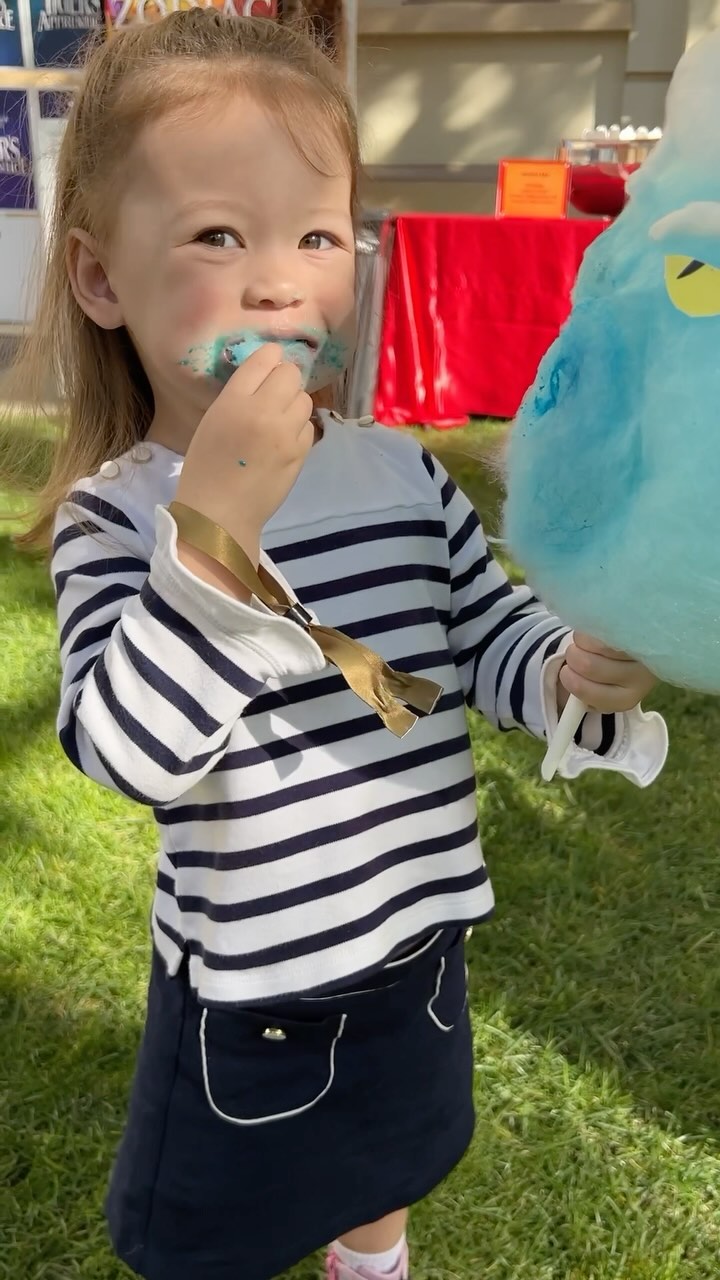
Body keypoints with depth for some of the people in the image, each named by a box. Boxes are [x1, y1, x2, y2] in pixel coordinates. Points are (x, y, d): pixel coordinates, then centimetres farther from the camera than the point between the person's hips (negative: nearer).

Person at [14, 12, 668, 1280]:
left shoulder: (403, 471, -9)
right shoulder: (116, 513, -21)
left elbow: (489, 631, 0)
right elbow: (124, 751, -32)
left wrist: (575, 671, -21)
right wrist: (213, 524, -40)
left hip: (418, 947, 4)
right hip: (245, 989, -4)